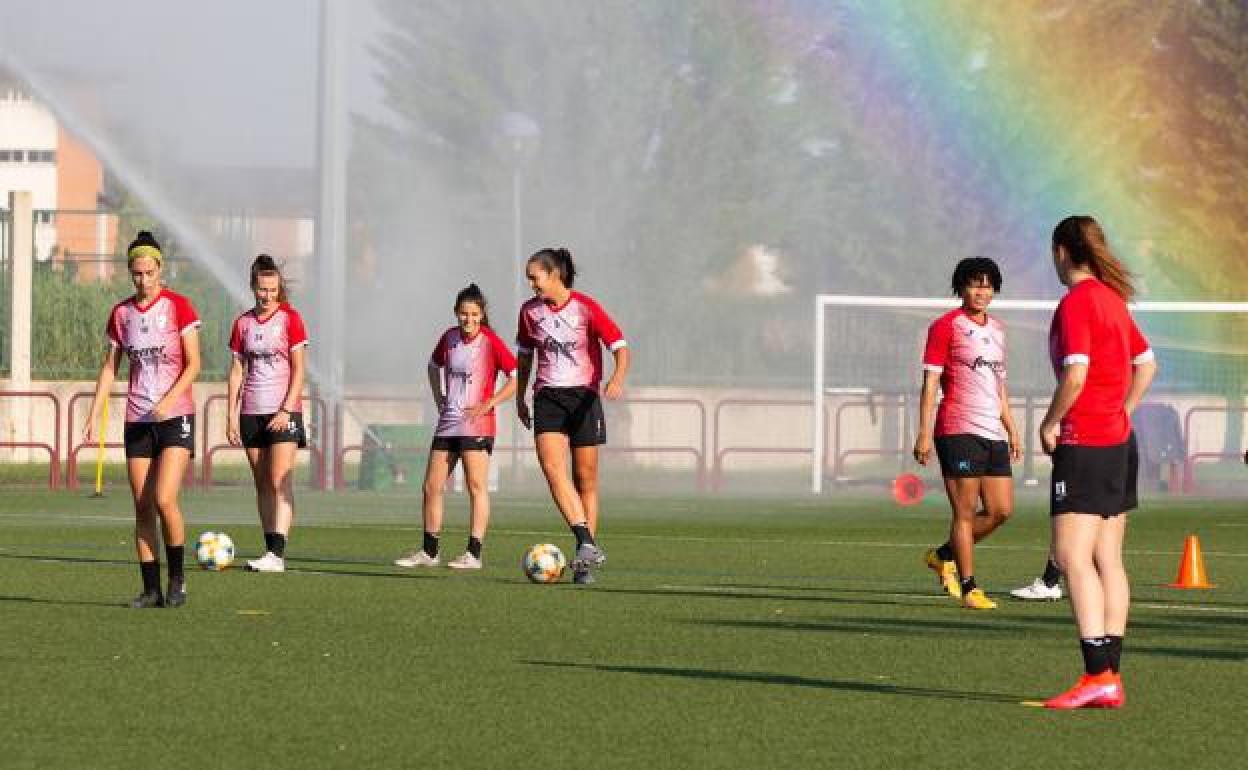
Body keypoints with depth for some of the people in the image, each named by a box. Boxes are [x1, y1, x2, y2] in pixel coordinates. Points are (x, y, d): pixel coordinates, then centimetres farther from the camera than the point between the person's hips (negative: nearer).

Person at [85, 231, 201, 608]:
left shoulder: (178, 305, -4)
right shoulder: (121, 313, 8)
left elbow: (193, 364, -7)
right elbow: (110, 368, 13)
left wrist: (168, 401, -20)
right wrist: (94, 415, 5)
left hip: (175, 417, -4)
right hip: (137, 420, 4)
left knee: (164, 500, -16)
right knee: (142, 507, 1)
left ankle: (177, 579, 0)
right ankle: (151, 589, 6)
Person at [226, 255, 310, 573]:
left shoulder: (290, 319, -2)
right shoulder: (243, 323, 9)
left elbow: (298, 370, -5)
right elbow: (237, 371, 11)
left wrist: (286, 410, -13)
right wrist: (232, 415, 4)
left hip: (283, 412, -5)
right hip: (252, 412, 5)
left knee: (280, 482, -13)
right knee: (262, 485, 6)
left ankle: (277, 554, -21)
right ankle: (271, 552, 10)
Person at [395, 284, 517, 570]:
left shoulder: (491, 342, -9)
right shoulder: (449, 338, 8)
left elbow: (516, 378, -12)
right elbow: (434, 367, 26)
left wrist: (488, 405, -15)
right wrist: (439, 398, 14)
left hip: (476, 425, -7)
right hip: (447, 423, 7)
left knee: (476, 487, -7)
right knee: (432, 487, 8)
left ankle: (473, 554, -5)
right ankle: (429, 552, 17)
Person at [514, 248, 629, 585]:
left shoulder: (586, 307, -7)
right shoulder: (530, 311, 6)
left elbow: (620, 347, -12)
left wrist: (618, 378, -31)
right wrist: (520, 398, 24)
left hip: (583, 396, -2)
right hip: (547, 396, 3)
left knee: (586, 480, 1)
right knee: (552, 468, -21)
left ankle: (584, 563, 9)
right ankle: (588, 545, -28)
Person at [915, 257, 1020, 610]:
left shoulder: (997, 329, 19)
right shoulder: (946, 326, -3)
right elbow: (930, 382, -7)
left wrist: (1012, 430, 23)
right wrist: (924, 433, -13)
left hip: (993, 433, 7)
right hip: (959, 431, -7)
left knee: (1001, 510, 6)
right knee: (966, 511, -5)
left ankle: (944, 556, 23)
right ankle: (969, 587, -1)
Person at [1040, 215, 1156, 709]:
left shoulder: (1077, 301, -13)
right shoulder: (1113, 298, 14)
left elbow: (1076, 373, -22)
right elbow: (1146, 363, 25)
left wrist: (1050, 423, -9)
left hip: (1085, 442, -9)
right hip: (1120, 441, 9)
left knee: (1072, 556, -13)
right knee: (1107, 558, 9)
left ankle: (1098, 674, -22)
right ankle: (1111, 676, 9)